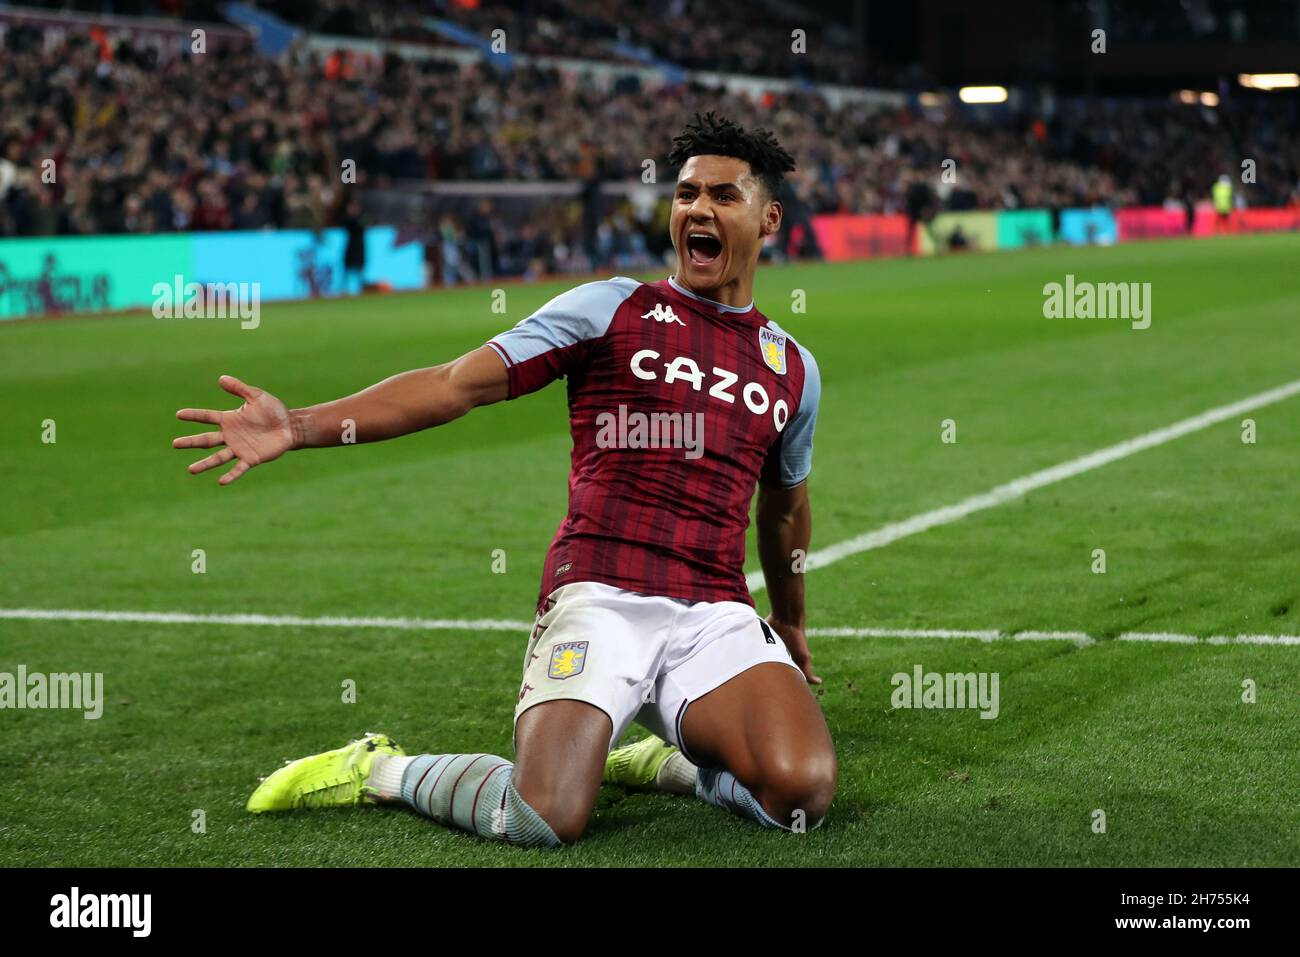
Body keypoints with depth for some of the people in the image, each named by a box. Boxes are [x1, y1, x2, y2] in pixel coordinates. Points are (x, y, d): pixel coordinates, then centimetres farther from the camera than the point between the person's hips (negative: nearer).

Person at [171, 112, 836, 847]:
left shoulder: (794, 367, 17)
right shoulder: (613, 310, 5)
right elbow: (457, 385, -3)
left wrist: (791, 626, 42)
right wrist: (299, 426, -13)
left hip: (718, 615, 3)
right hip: (601, 595, -3)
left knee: (804, 793, -25)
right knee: (546, 818, -26)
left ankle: (667, 760, 9)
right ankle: (381, 771, 7)